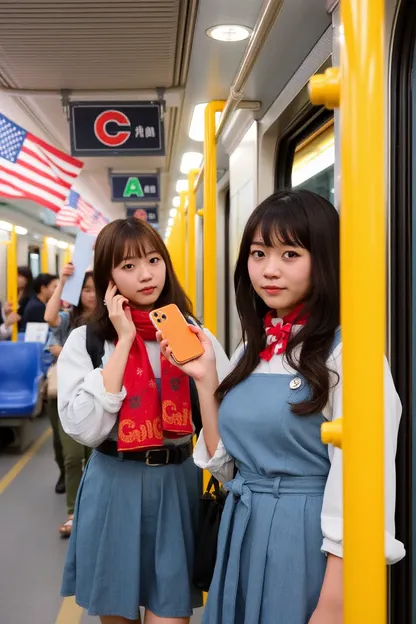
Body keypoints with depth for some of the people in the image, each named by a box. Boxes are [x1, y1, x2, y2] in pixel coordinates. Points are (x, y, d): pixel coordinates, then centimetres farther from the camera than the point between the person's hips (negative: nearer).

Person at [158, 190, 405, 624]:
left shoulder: (345, 352, -15)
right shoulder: (251, 351, 7)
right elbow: (226, 465, 8)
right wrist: (205, 379, -1)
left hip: (310, 540, -7)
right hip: (242, 534, 7)